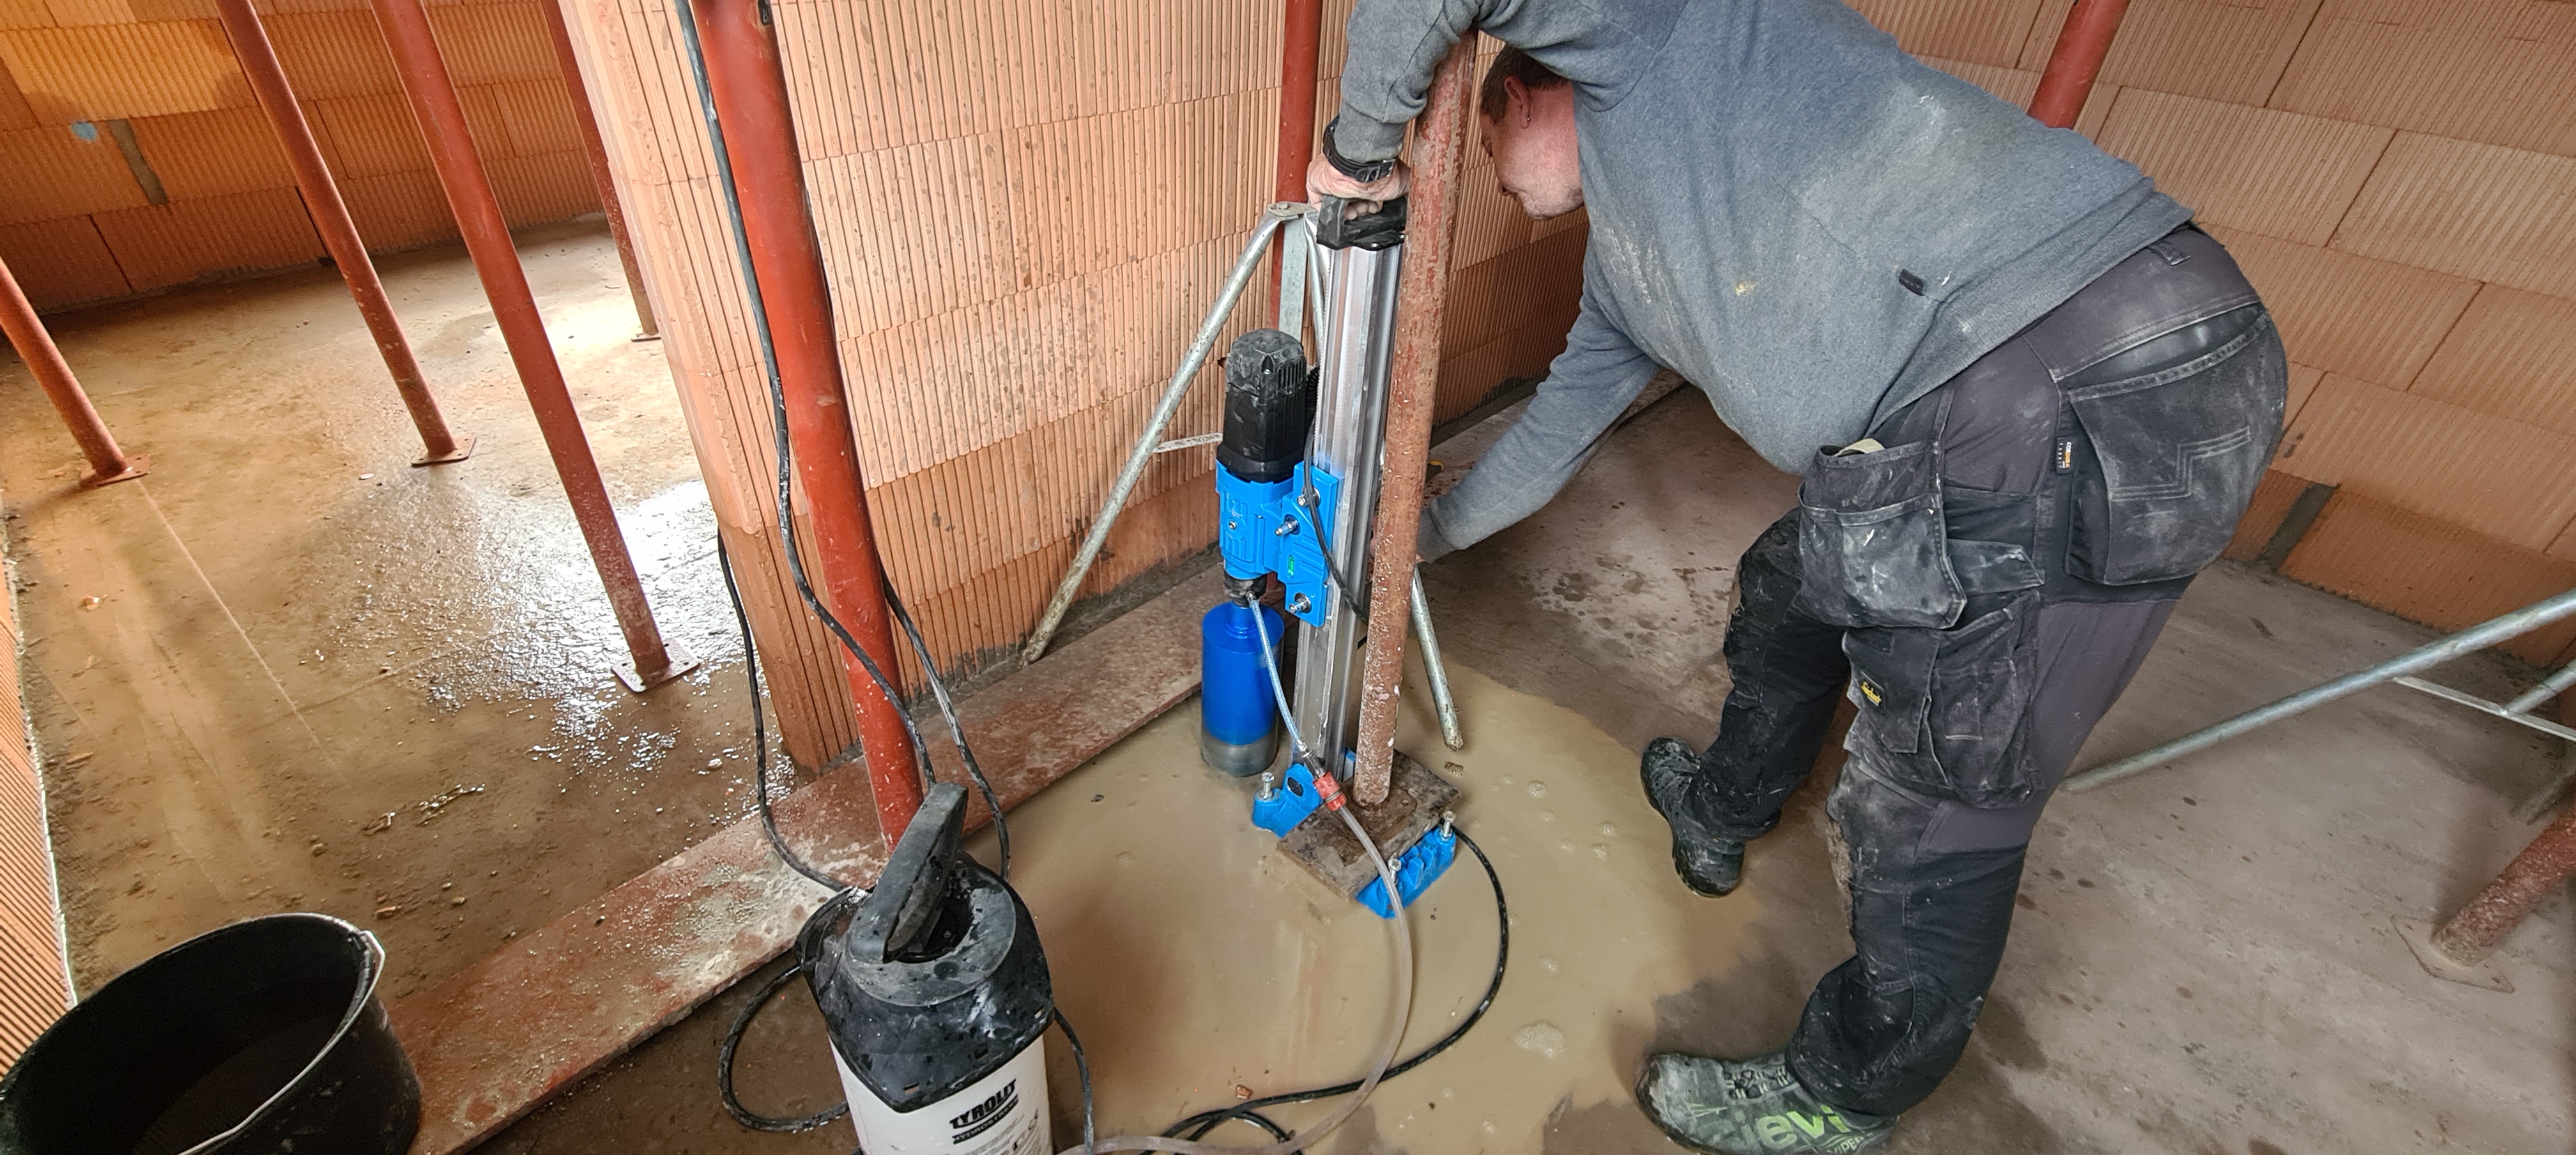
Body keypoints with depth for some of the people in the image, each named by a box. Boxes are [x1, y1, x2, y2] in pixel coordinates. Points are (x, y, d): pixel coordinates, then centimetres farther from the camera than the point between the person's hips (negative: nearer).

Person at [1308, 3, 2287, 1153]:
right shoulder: (1623, 250, 26)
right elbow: (1562, 419, 34)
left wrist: (1364, 140, 5)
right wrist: (1423, 531, 43)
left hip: (2085, 401, -10)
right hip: (1961, 415, 10)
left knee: (1935, 823, 6)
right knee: (1788, 597, 29)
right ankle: (1720, 816, 57)